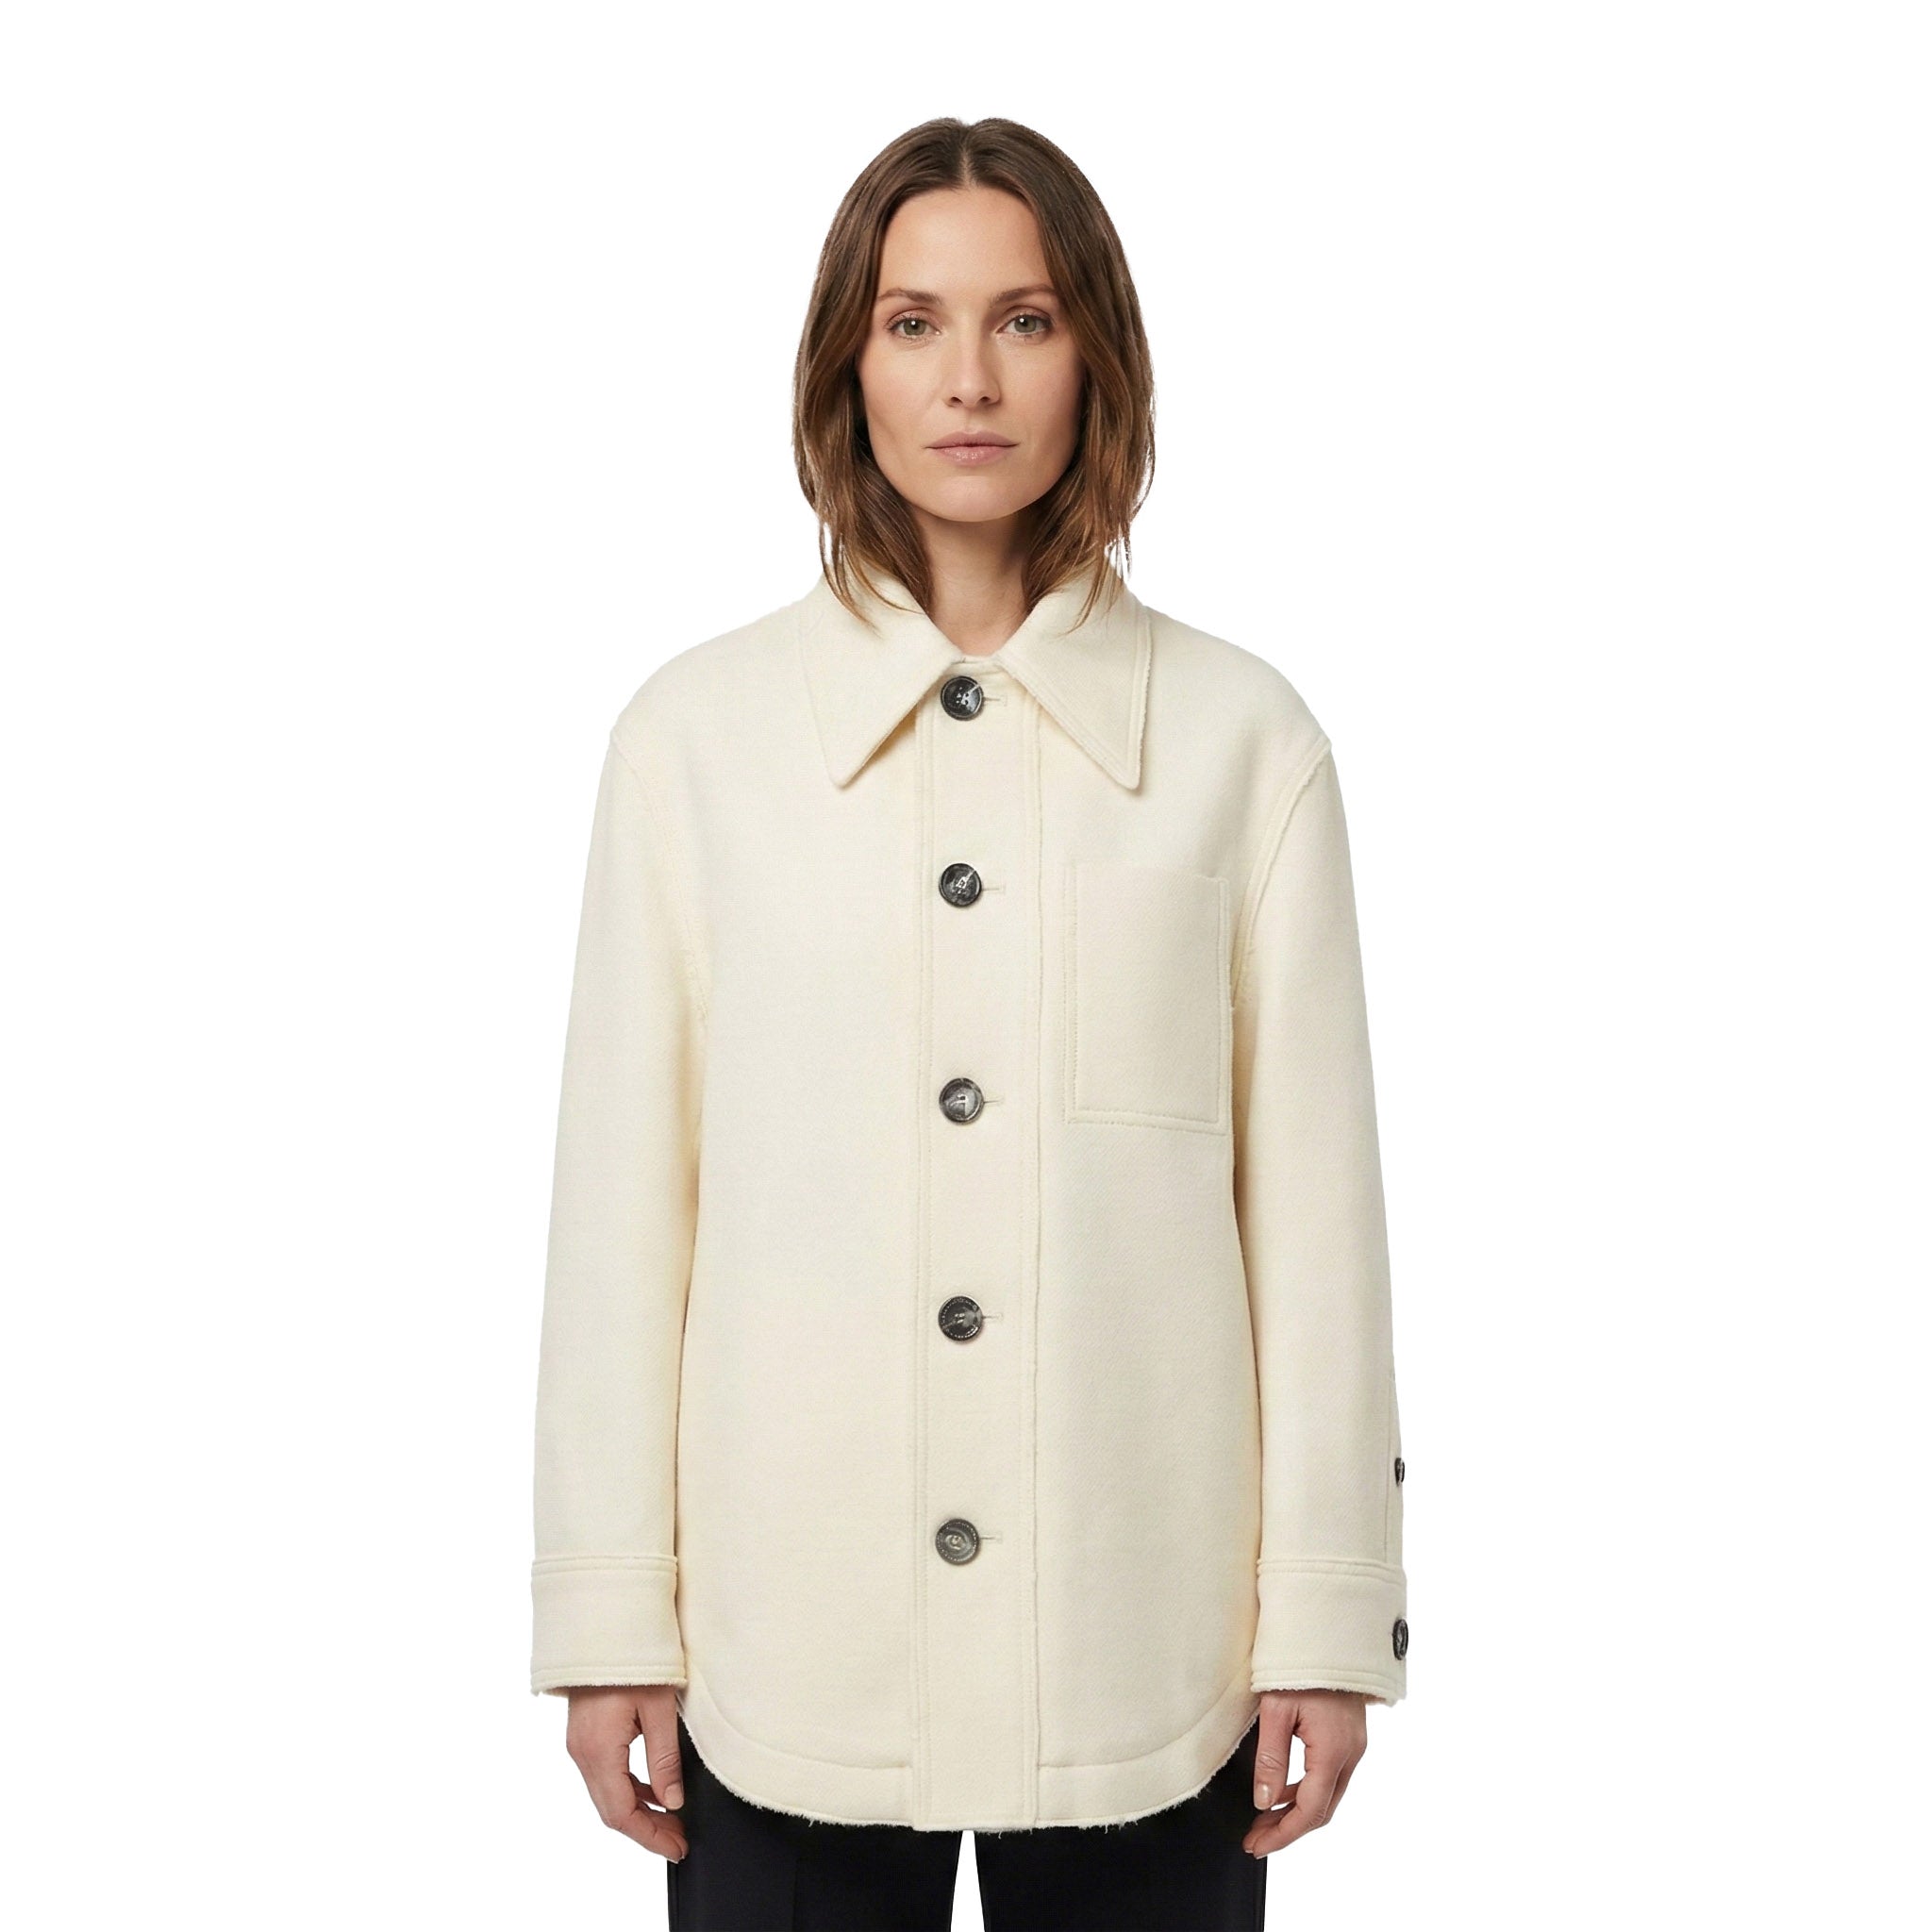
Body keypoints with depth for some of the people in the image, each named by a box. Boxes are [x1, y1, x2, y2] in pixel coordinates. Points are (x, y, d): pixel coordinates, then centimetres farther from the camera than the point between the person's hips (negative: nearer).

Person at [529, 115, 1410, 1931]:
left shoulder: (1241, 736, 0)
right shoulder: (696, 729, 1)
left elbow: (1313, 1188, 1)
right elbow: (622, 1189, 1)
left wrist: (1326, 1617, 0)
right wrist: (609, 1616, 1)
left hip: (1140, 1636, 0)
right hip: (793, 1638, 0)